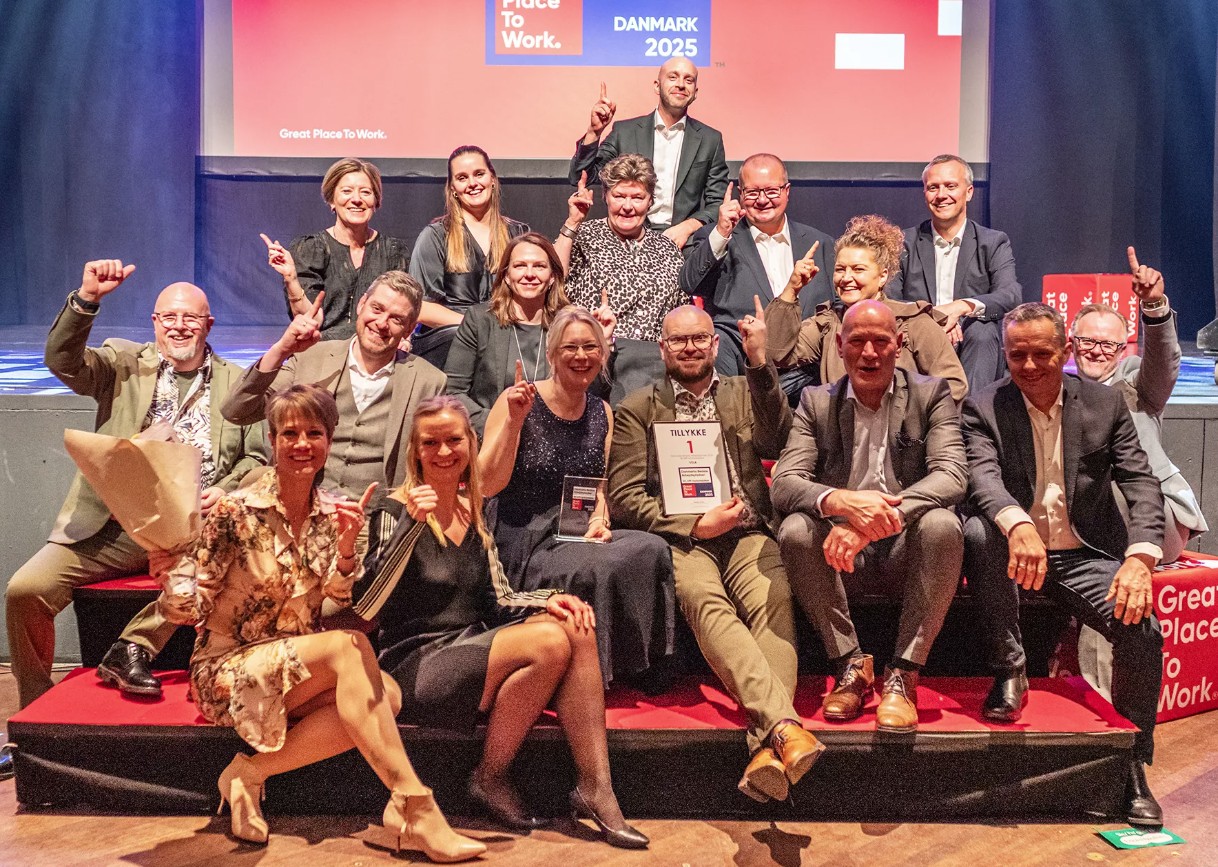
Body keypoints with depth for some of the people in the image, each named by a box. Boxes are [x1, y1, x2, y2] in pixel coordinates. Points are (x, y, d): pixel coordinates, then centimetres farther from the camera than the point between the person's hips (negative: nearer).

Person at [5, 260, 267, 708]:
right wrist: (87, 298, -18)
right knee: (24, 590, -15)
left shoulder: (238, 383, 12)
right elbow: (63, 362, -5)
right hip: (113, 527, 1)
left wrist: (226, 490, -11)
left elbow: (259, 457, 9)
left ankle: (133, 648, -18)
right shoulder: (123, 363, 12)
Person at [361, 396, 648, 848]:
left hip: (470, 652, 6)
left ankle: (595, 787, -18)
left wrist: (550, 599, -6)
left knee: (576, 627, -19)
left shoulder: (473, 510, 13)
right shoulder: (397, 509, -6)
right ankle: (491, 778, -9)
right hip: (415, 664, -6)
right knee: (549, 641, -27)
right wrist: (412, 523, -29)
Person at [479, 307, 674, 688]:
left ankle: (645, 670, -9)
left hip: (578, 537, 5)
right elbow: (487, 485, -10)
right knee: (594, 569, -33)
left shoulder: (602, 413, 12)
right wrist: (514, 420, -20)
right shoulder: (518, 401, -5)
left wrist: (600, 521, -2)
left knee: (652, 550, -24)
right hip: (525, 542, -5)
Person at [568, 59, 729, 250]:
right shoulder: (624, 132, 9)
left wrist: (688, 227, -9)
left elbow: (718, 204, 10)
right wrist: (594, 132, -8)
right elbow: (580, 178, 6)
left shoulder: (710, 140, 10)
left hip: (685, 243, 1)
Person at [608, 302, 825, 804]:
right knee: (706, 601, -34)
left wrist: (760, 363, -7)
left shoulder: (746, 393, 21)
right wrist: (696, 525, -7)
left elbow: (780, 443, 0)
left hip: (747, 534, 2)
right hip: (679, 538, -1)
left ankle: (766, 747, -41)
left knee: (775, 599, -31)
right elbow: (624, 497, 6)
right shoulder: (638, 409, 16)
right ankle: (785, 724, -45)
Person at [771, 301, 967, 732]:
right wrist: (840, 501, -31)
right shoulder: (816, 402, 6)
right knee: (795, 530, -29)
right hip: (841, 547, 1)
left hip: (907, 547, -1)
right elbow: (783, 484, -7)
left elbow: (953, 476, -13)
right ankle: (852, 664, -14)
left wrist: (877, 521, -30)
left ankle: (902, 676, -22)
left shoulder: (931, 394, 3)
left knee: (943, 524, -32)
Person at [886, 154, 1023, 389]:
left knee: (982, 331, -31)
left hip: (971, 351, 0)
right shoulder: (905, 243, 10)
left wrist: (963, 307, -29)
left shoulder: (994, 243, 9)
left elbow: (1011, 295, -9)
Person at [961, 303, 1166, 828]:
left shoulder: (1106, 404, 5)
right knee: (979, 531, -34)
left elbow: (1141, 483, -2)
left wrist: (1140, 557, -22)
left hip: (1085, 557, 1)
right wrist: (1018, 525, -41)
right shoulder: (984, 407, -1)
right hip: (1012, 550, -1)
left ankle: (1132, 766, -1)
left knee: (1143, 628, -24)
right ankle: (1010, 668, -16)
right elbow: (982, 476, -18)